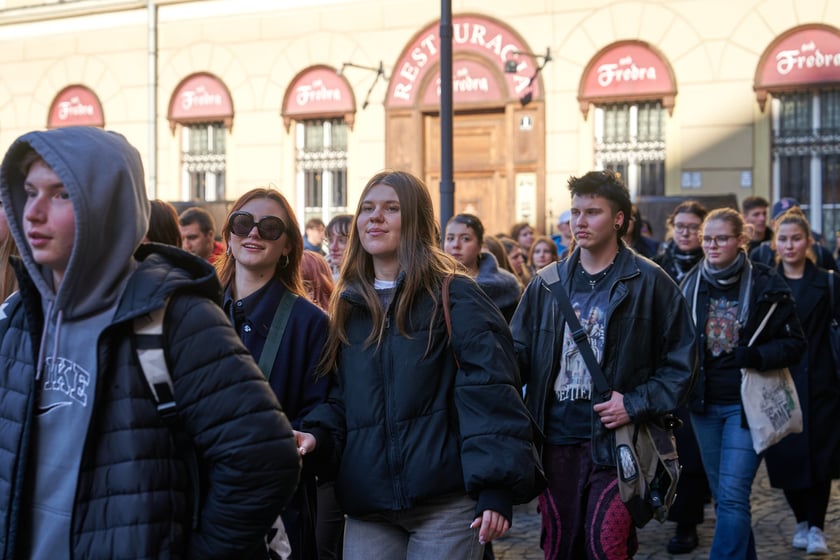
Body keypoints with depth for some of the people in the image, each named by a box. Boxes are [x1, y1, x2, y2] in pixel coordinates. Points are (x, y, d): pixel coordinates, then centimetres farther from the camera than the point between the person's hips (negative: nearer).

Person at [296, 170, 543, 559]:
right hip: (367, 509, 5)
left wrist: (497, 487, -20)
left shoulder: (454, 297, -4)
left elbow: (490, 394, -12)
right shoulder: (348, 308, 14)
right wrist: (316, 436, -2)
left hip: (446, 504, -5)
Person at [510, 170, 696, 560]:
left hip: (615, 440, -3)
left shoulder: (650, 283, -2)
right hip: (557, 440, 4)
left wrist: (637, 404, -12)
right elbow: (518, 352, 10)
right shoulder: (547, 285, 8)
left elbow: (680, 360, -1)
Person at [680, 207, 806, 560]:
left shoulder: (765, 285, -6)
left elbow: (794, 342, -4)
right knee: (722, 495, 13)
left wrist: (758, 356, -21)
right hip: (704, 403, 5)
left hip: (747, 402, -4)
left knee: (732, 495, -10)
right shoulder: (691, 284, 4)